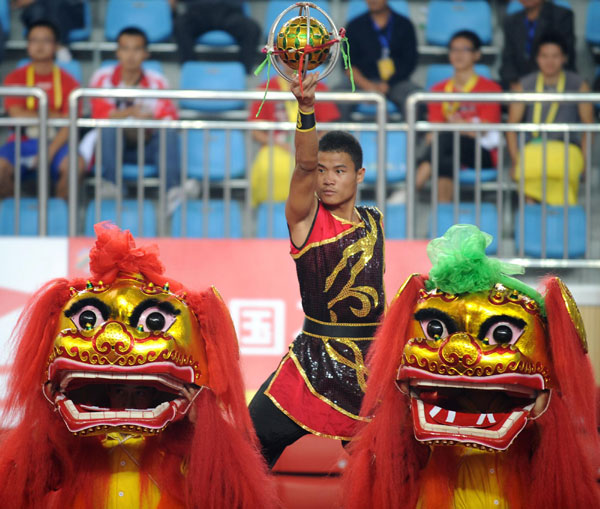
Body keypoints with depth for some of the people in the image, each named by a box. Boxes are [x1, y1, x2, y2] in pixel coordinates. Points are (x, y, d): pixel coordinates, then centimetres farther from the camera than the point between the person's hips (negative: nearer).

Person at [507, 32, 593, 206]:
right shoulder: (525, 86, 13)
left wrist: (583, 160, -7)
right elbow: (511, 125, 10)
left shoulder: (578, 85, 10)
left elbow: (588, 126, 7)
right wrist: (515, 160, -4)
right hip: (533, 150, 1)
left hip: (568, 151, -1)